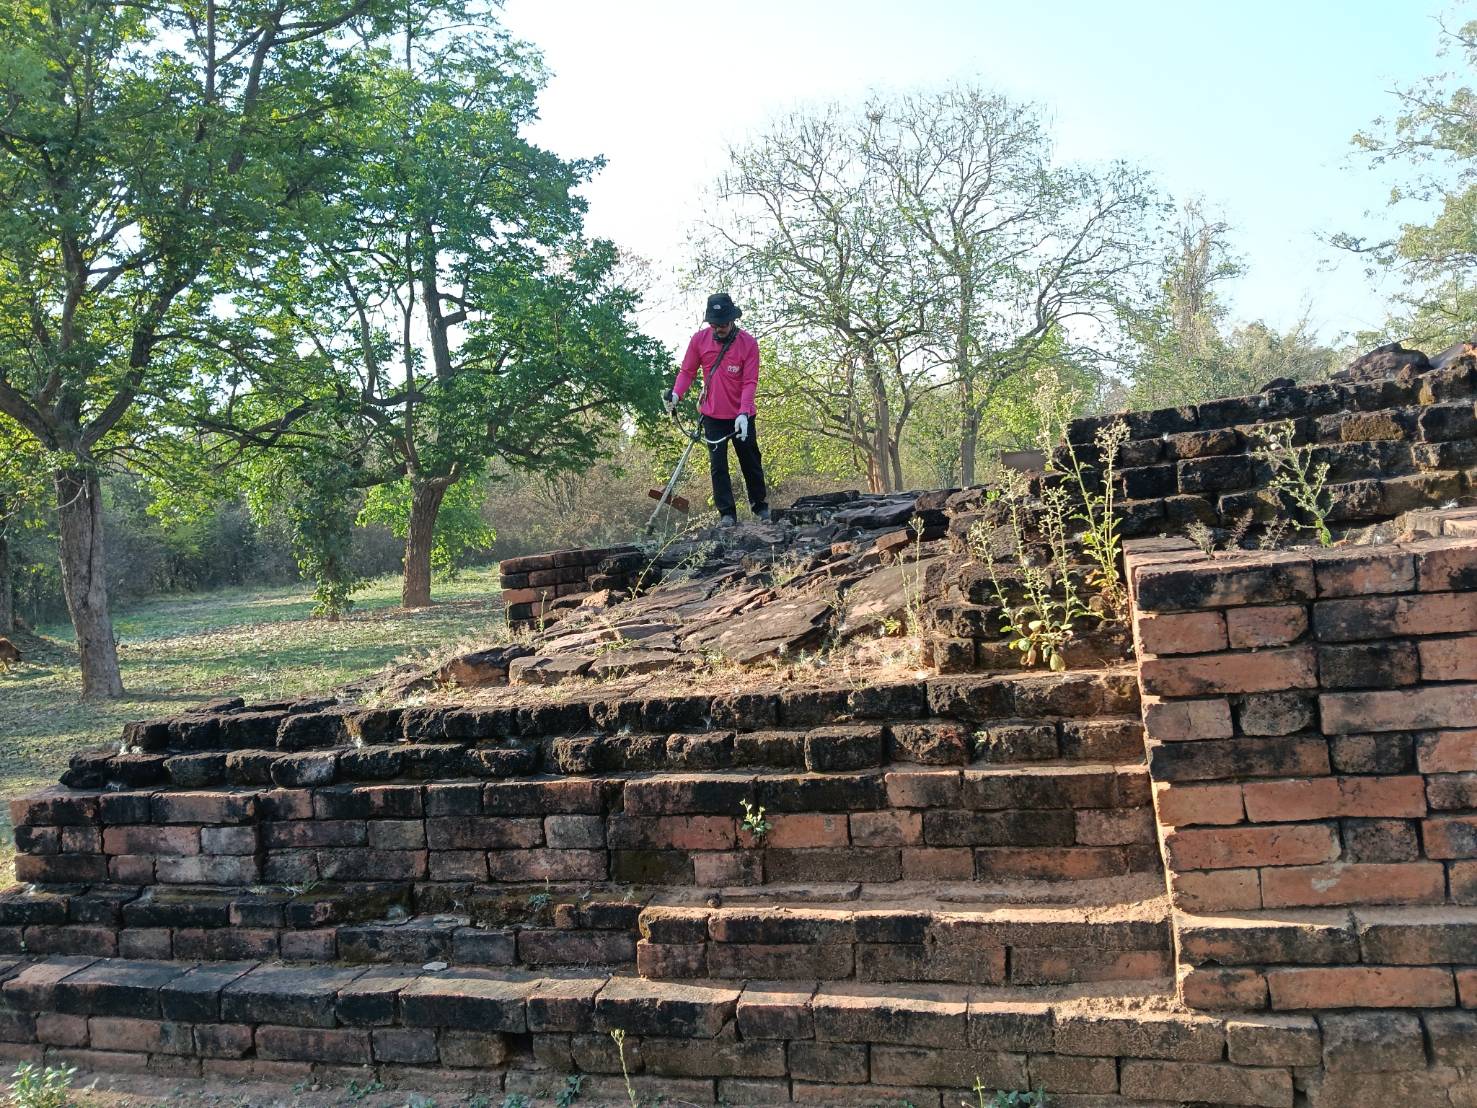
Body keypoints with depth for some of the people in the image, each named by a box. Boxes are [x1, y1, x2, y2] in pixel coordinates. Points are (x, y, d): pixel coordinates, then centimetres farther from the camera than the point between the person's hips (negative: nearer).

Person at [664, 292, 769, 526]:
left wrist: (743, 413, -26)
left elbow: (750, 382, -15)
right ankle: (726, 513, 4)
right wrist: (676, 393, -16)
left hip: (741, 416, -1)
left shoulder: (748, 343, -12)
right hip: (712, 416, 1)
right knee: (718, 466, -1)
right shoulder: (699, 340, -6)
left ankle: (760, 506, 28)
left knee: (751, 462, 12)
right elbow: (687, 371, 2)